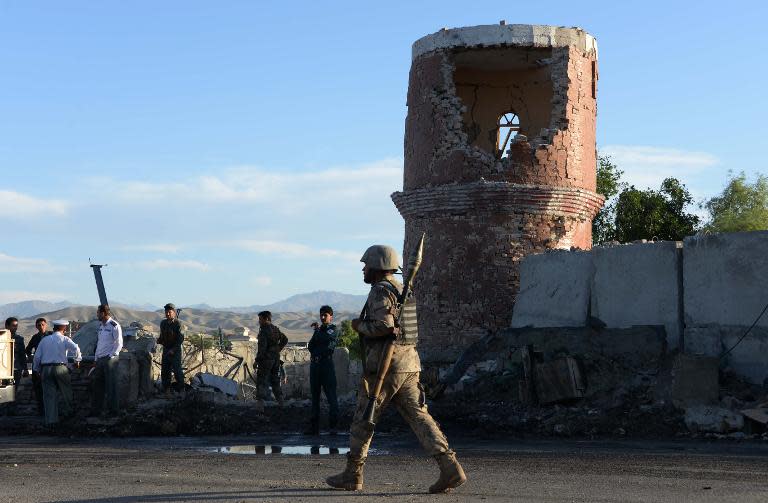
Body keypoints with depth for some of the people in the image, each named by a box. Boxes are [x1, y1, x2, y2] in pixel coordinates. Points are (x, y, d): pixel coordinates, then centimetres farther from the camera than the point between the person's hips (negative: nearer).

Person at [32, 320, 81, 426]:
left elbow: (37, 356, 11)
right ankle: (67, 412, 21)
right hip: (60, 368, -3)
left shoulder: (44, 340, 12)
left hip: (46, 369, 3)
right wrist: (77, 360, 1)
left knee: (49, 394, 3)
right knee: (66, 391, 15)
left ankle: (51, 420, 1)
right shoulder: (64, 339, 2)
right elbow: (75, 348, -15)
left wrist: (36, 369, 21)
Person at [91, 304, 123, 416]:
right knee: (97, 384, 9)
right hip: (100, 360, 8)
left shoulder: (114, 326, -9)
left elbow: (119, 344, -11)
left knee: (111, 385, -4)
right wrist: (96, 359, 17)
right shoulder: (101, 326, 16)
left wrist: (111, 356, -15)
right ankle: (95, 410, 14)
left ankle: (113, 409, 2)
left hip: (110, 359, -8)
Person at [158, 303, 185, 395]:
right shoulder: (163, 323, 9)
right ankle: (166, 390, 16)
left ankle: (181, 390, 5)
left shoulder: (178, 324, -11)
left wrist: (173, 349, -18)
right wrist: (159, 340, -2)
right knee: (164, 371, 7)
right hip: (165, 350, 6)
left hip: (175, 351, -6)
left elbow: (180, 339, -13)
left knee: (177, 370, -6)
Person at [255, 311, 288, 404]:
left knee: (261, 383, -2)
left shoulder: (264, 330, -15)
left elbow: (262, 346, -21)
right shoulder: (275, 329, 10)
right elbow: (285, 340, 22)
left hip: (266, 359, -8)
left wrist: (257, 360, -17)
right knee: (275, 382, 15)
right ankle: (280, 402, 16)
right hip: (276, 359, 8)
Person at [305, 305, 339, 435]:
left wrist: (317, 330, -1)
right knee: (315, 396, 6)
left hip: (327, 364, -7)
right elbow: (310, 346, 12)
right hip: (314, 364, 7)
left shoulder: (333, 330, 3)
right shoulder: (318, 330, 21)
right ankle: (314, 426, 8)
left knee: (331, 396, -11)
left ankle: (333, 426, -13)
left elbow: (327, 340, -16)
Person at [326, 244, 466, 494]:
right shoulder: (402, 290, 19)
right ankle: (450, 467, -15)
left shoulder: (380, 292, -9)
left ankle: (352, 475, 14)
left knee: (363, 419, 6)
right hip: (409, 363, 8)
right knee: (419, 417, 0)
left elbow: (383, 326, -23)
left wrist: (360, 326, -6)